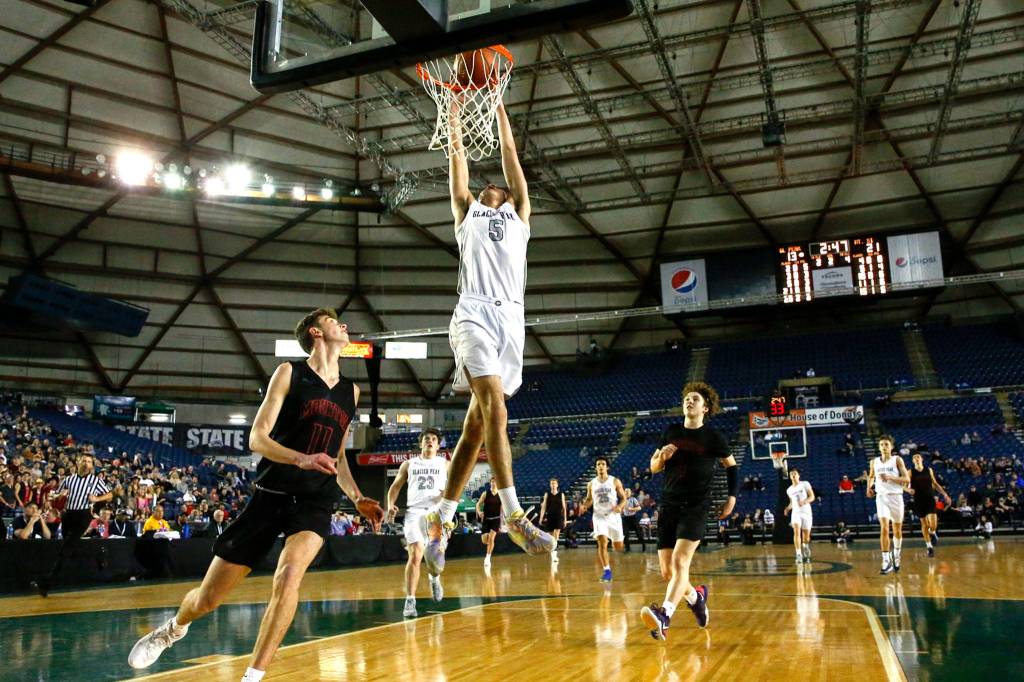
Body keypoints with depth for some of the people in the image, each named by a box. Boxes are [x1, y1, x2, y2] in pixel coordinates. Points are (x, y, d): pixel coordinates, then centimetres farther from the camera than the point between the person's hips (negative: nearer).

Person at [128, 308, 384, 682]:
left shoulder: (351, 391, 11)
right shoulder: (289, 372, -4)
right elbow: (257, 438, -11)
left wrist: (358, 499, 7)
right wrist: (301, 459, -28)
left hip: (315, 502, 2)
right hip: (271, 495, -2)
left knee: (289, 575, -29)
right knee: (207, 599, 6)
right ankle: (173, 628, 42)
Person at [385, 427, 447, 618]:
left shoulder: (445, 464, 14)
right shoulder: (408, 464, 16)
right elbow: (395, 486, 15)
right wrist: (390, 505, -3)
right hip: (414, 511, 0)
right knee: (415, 555, -14)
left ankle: (434, 577, 36)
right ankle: (410, 601, -11)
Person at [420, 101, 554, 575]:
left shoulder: (519, 217, 28)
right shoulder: (467, 213, 26)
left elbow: (510, 156, 28)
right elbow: (458, 159, 26)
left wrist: (499, 107, 31)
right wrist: (456, 115, 32)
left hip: (511, 318, 2)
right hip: (474, 314, -2)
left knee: (477, 422, 0)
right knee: (495, 410, -19)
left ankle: (441, 520, 6)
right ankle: (513, 515, -19)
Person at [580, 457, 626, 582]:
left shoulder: (615, 481, -3)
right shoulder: (591, 484, 4)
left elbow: (624, 498, 1)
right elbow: (589, 499, 17)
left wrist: (620, 506, -20)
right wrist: (584, 506, -5)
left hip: (613, 516, 0)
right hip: (599, 517, 0)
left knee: (618, 547, 8)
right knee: (602, 543, -18)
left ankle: (614, 541, 46)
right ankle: (607, 570, -12)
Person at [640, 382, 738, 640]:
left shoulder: (712, 437, 1)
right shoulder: (671, 432, 10)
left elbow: (731, 466, 14)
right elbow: (654, 467, 15)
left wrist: (732, 497, 5)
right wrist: (661, 457, -7)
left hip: (696, 507, -4)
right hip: (668, 506, 4)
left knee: (680, 562, -23)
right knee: (667, 571, 7)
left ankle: (664, 616, -35)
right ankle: (696, 595, 36)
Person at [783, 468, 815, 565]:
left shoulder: (805, 484, 0)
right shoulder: (789, 490, 12)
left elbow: (812, 497, -5)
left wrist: (804, 501, -23)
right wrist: (788, 508, 3)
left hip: (806, 512, -2)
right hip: (796, 512, 2)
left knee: (806, 536, 5)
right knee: (797, 531, -22)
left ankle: (805, 553, 34)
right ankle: (799, 554, -27)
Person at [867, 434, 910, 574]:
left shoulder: (897, 460, -3)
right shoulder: (874, 462, 6)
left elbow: (907, 479, -9)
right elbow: (871, 476, 24)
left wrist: (890, 477, -21)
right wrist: (869, 487, 6)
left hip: (896, 496, -1)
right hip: (881, 497, 1)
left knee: (897, 530, 12)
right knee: (884, 528, -16)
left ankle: (896, 555, 38)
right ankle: (886, 561, -16)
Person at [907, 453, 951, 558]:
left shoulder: (929, 470, 6)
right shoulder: (911, 472, 0)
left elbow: (935, 484, 15)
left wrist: (945, 494, 9)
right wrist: (908, 490, -24)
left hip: (930, 499, 0)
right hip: (919, 501, 0)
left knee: (933, 525, -13)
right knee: (924, 523, 5)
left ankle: (933, 533, 22)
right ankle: (929, 546, 17)